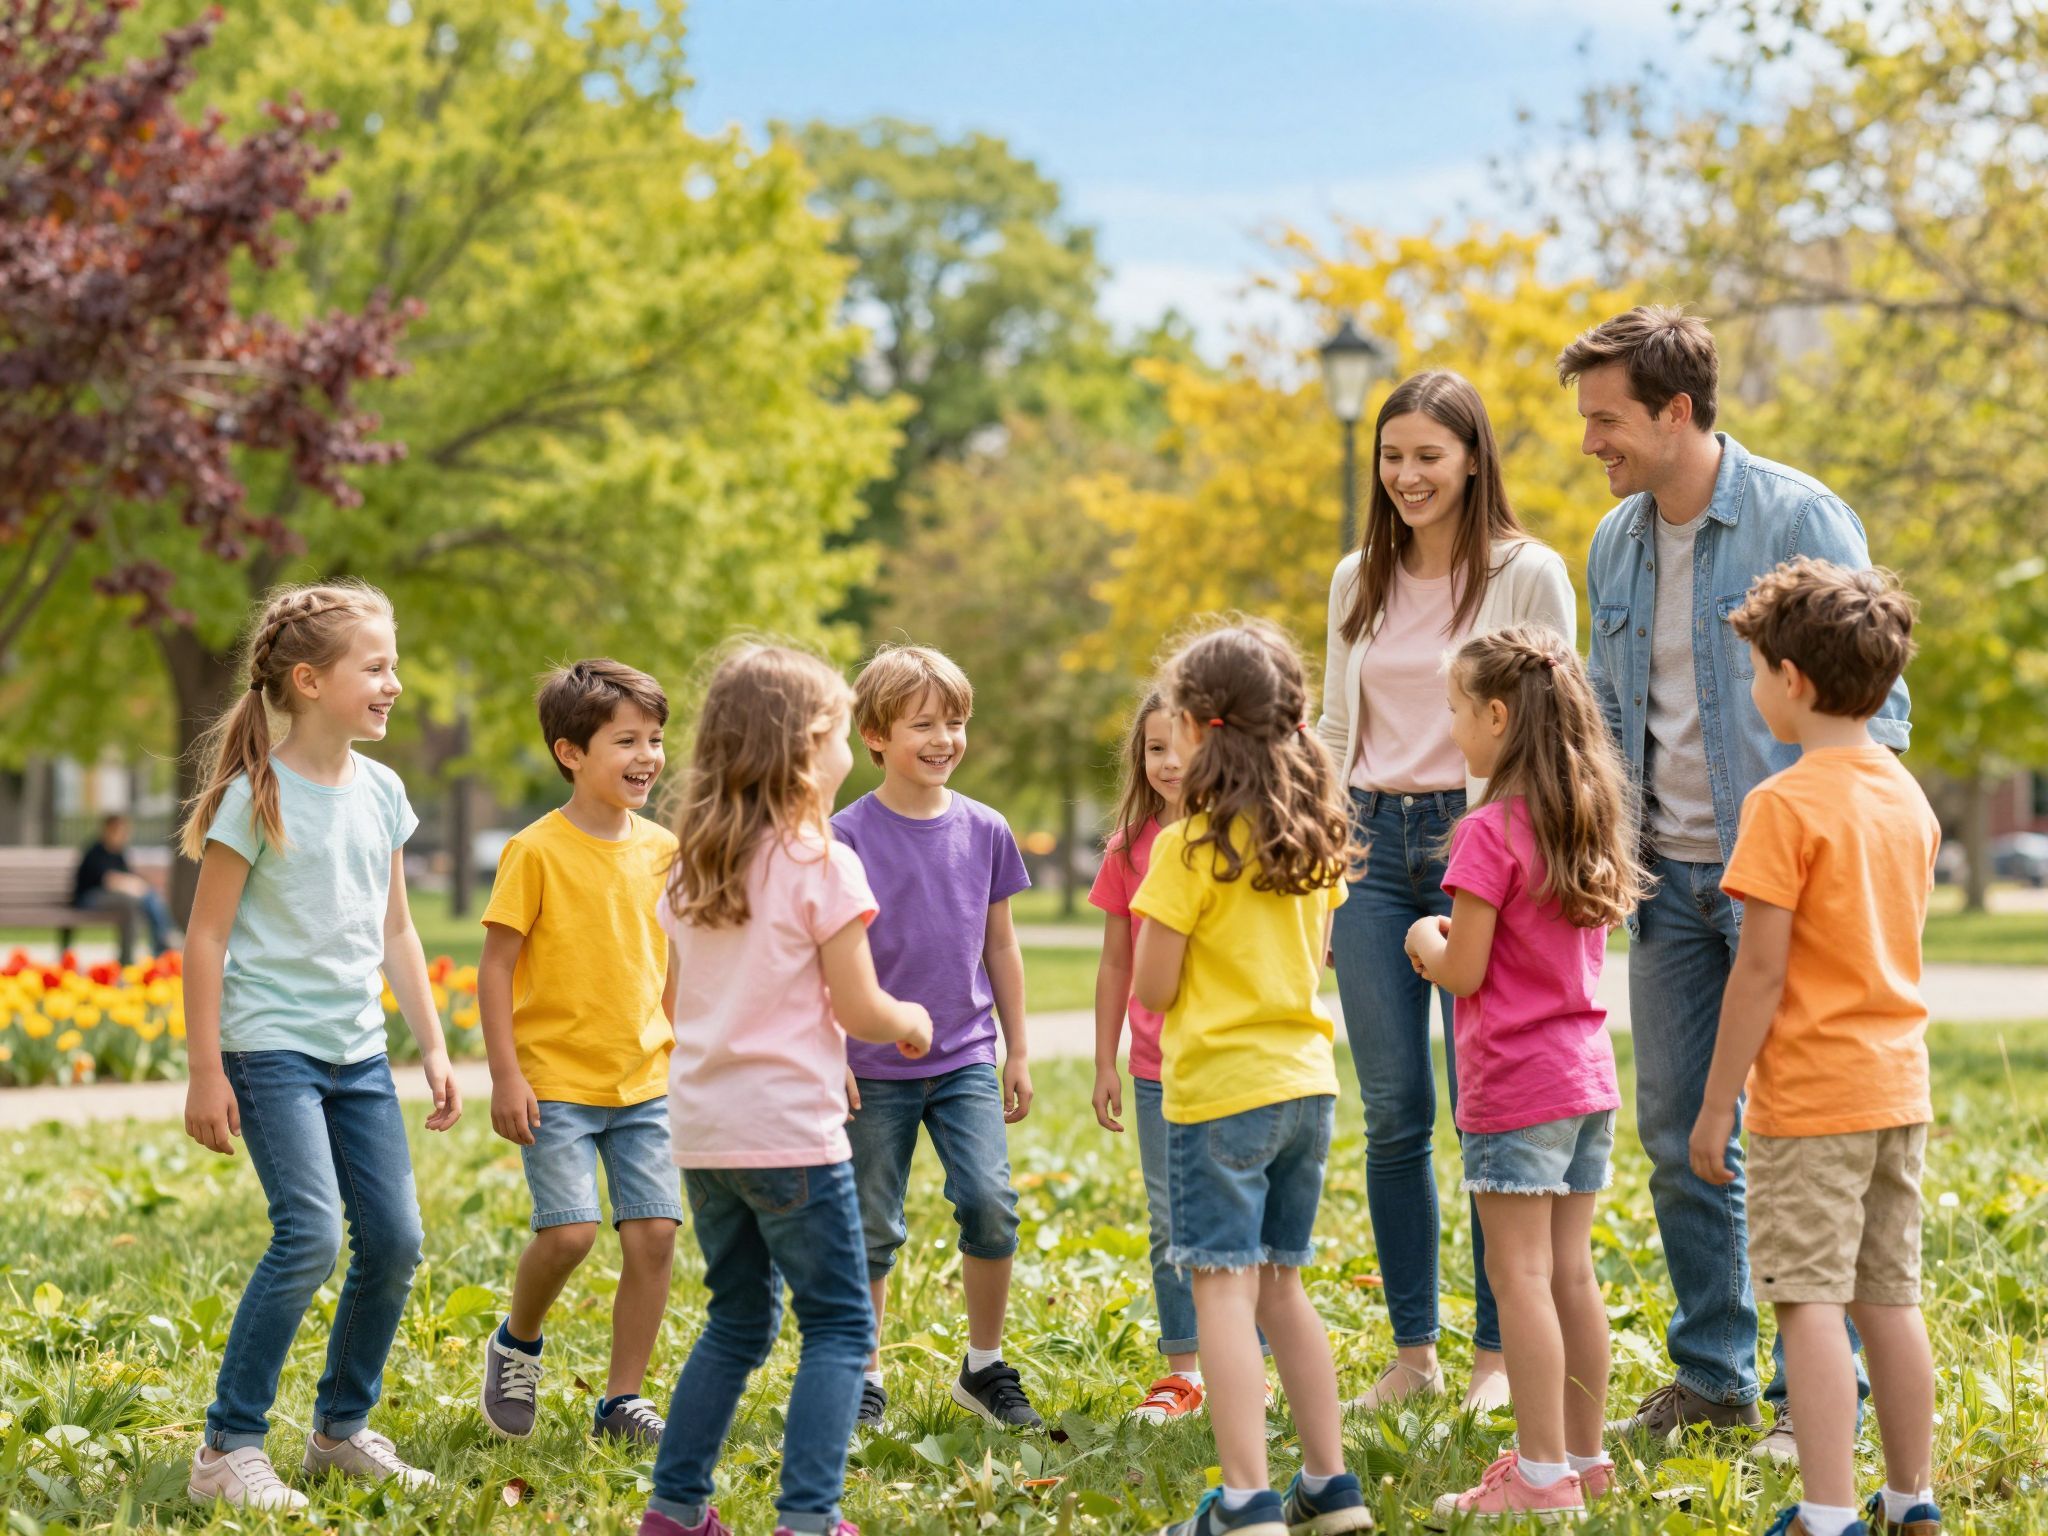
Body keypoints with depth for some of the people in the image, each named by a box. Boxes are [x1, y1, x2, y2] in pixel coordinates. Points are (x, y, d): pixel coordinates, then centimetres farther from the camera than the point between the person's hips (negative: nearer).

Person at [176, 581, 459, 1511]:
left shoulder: (381, 792, 8)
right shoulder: (260, 796, -11)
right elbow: (206, 936, -9)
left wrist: (434, 1048, 15)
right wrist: (206, 1072, -11)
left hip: (358, 1052, 7)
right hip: (271, 1045, -7)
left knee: (394, 1239, 3)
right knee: (311, 1235, -16)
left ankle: (342, 1430, 20)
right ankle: (228, 1450, -6)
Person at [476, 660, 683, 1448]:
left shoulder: (660, 849, 6)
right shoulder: (537, 852, -9)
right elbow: (496, 966, -7)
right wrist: (505, 1076, -12)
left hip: (645, 1081, 5)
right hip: (556, 1080, -5)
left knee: (654, 1232, -2)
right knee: (569, 1231, -16)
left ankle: (622, 1400, 11)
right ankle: (516, 1343, 15)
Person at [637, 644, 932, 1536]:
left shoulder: (691, 866, 8)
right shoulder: (821, 864, -11)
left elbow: (681, 999, 14)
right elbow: (859, 1009, -12)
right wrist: (911, 1022, 10)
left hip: (702, 1128, 7)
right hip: (789, 1129, -7)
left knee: (738, 1320, 19)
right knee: (839, 1327, 2)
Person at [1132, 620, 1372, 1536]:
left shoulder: (1190, 847, -13)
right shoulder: (1315, 837, 7)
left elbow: (1153, 987, -10)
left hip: (1221, 1089, -7)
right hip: (1307, 1082, 7)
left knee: (1224, 1289, -5)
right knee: (1281, 1287, 16)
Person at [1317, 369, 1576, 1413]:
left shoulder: (1529, 575, -2)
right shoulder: (1359, 581, 12)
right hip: (1375, 846, 4)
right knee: (1393, 1111, 4)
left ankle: (1497, 1353, 7)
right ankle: (1412, 1350, 12)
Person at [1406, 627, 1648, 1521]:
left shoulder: (1490, 832, -15)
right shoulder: (1587, 821, 9)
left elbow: (1463, 973, -15)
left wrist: (1427, 939, 5)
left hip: (1514, 1085, -8)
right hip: (1587, 1076, 8)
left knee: (1520, 1276, -4)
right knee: (1570, 1273, 13)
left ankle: (1543, 1475, -4)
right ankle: (1583, 1456, 20)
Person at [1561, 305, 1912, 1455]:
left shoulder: (1800, 520, -9)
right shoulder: (1615, 546, 10)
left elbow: (1871, 701, -8)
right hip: (1670, 879, 6)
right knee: (1679, 1136, 8)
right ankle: (1714, 1373, 20)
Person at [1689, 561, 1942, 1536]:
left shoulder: (1786, 805, -14)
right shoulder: (1908, 799, 10)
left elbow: (1761, 970, -16)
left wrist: (1716, 1105, -10)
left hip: (1811, 1097, -8)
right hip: (1899, 1087, 8)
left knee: (1809, 1304, -6)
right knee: (1889, 1300, 14)